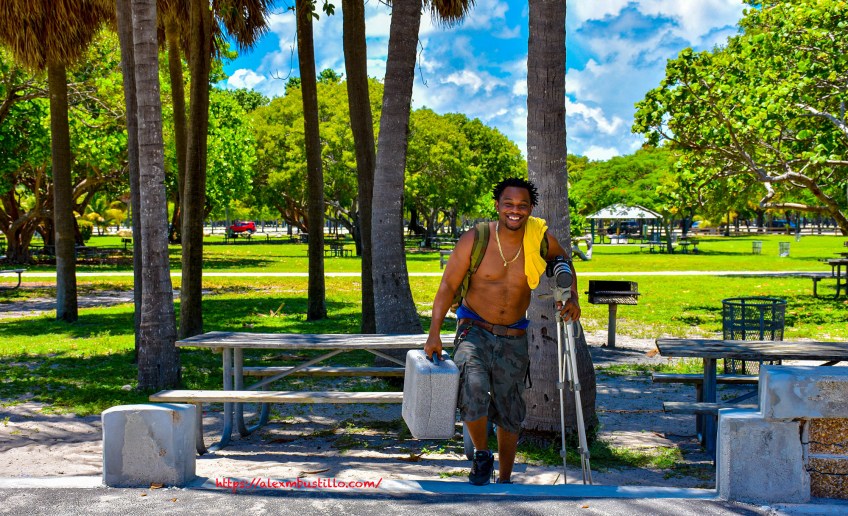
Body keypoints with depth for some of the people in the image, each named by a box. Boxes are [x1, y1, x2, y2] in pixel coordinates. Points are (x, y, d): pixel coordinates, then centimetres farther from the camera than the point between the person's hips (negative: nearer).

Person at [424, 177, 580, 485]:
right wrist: (434, 333, -16)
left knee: (510, 412, 12)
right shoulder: (475, 239, -13)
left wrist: (572, 299, 1)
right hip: (475, 330, -3)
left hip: (513, 337, 3)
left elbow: (564, 262, 16)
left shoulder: (541, 240, -6)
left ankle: (504, 480, 31)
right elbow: (448, 286, -8)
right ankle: (481, 455, -1)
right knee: (474, 389, -28)